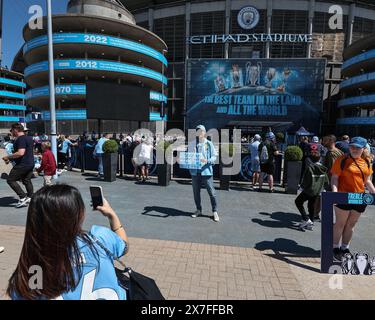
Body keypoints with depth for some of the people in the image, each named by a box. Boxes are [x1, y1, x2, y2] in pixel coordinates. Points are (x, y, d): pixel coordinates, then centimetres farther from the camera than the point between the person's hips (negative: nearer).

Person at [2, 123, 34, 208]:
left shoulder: (20, 139, -17)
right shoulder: (29, 138, 14)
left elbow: (20, 153, -27)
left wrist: (8, 157, -15)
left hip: (22, 165, -10)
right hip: (30, 164, 10)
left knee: (10, 180, -1)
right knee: (27, 181, 16)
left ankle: (23, 197, -5)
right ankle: (30, 198, 18)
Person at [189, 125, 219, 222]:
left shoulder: (209, 144, -1)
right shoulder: (192, 144, 8)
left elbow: (214, 156, -2)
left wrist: (207, 161, -19)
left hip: (206, 171, -3)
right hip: (195, 171, 3)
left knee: (211, 192, -1)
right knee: (196, 192, 12)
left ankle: (215, 212, 13)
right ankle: (198, 210, 29)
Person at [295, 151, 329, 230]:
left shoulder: (309, 168, -20)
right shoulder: (323, 169, -3)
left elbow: (305, 181, -21)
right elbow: (326, 182, 2)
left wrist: (302, 186, -2)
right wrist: (321, 188, 17)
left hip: (308, 191, -6)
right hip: (317, 192, 6)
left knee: (298, 202, 12)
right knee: (312, 206, 17)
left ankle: (306, 219, 4)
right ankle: (311, 223, 24)